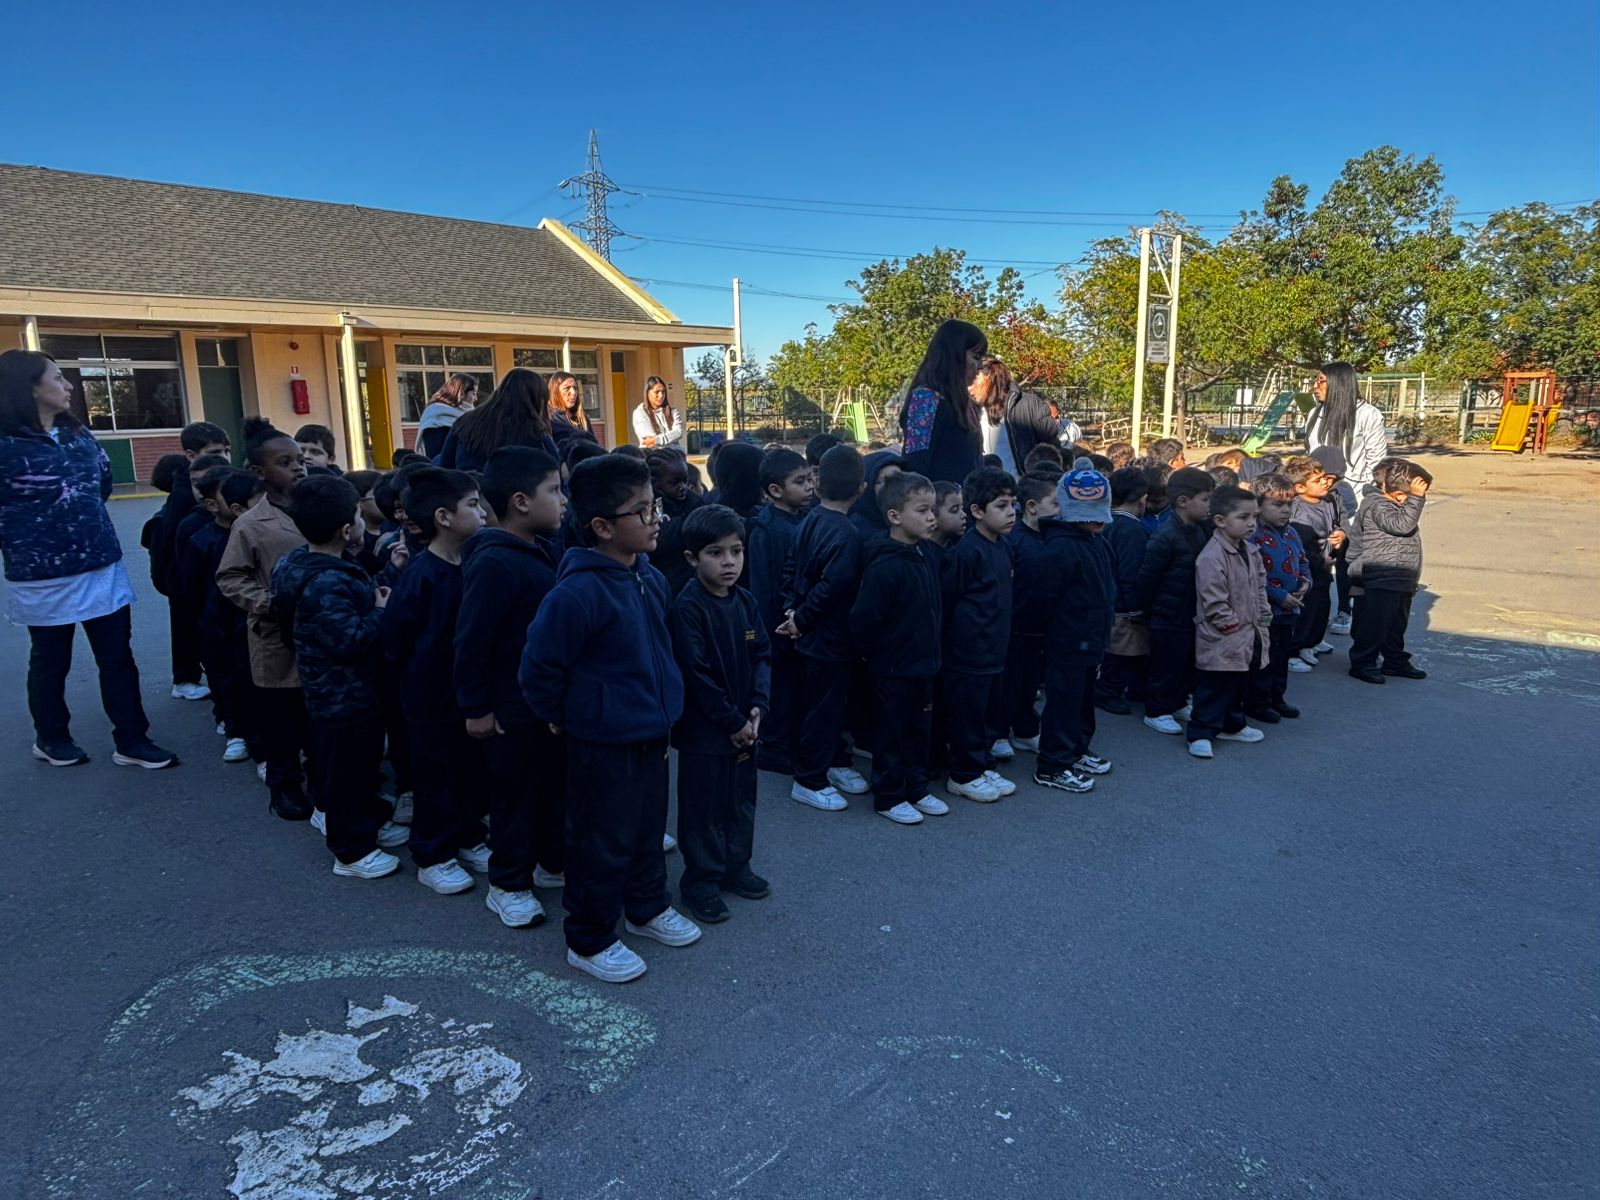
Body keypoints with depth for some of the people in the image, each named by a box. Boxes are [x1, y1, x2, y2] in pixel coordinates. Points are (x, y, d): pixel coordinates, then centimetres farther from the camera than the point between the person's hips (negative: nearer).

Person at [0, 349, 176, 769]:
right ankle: (51, 738, 34)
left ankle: (131, 741, 15)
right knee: (51, 661, 13)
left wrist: (82, 519, 11)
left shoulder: (78, 432, 6)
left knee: (118, 655, 7)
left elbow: (103, 482, 19)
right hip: (43, 575, -5)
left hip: (102, 566, 5)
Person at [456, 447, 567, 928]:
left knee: (559, 784, 21)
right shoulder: (492, 563, -23)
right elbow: (471, 641, -21)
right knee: (517, 794, 7)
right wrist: (476, 707, -17)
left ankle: (554, 862, 40)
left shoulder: (545, 551, 4)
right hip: (512, 711, -8)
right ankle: (508, 885, 25)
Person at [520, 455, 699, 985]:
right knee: (602, 842, 7)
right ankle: (589, 940, 25)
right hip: (603, 744, -8)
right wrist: (560, 718, -6)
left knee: (649, 828, 23)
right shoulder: (577, 593, -25)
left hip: (652, 734, 8)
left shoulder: (650, 578, 1)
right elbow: (538, 668, -19)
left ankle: (647, 907, 44)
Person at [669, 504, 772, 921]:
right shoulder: (687, 609, -18)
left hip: (745, 724, 7)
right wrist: (732, 721, -17)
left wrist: (757, 706, -9)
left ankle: (735, 866, 36)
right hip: (704, 729, -7)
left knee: (742, 799, 19)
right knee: (703, 805, 7)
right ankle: (701, 879, 22)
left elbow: (762, 655, 6)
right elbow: (696, 674, -20)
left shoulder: (745, 602, 3)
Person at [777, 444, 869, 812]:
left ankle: (835, 762, 36)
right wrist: (800, 619, -16)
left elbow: (792, 568, 5)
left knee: (830, 701, 21)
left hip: (812, 634, 9)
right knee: (824, 706, 3)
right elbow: (831, 587, -27)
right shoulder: (846, 534, -23)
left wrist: (792, 609, 0)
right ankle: (808, 780, 14)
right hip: (831, 637, -9)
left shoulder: (810, 520, 3)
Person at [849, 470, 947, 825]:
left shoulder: (925, 558, 4)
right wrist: (877, 658, -9)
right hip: (893, 670, -8)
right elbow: (863, 620, -23)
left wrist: (933, 653, 15)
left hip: (923, 664, 8)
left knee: (920, 729, 19)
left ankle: (916, 788, 34)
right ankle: (888, 797, 21)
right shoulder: (885, 567, -24)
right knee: (892, 733, 7)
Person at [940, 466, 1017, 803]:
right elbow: (947, 598, -16)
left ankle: (983, 765, 33)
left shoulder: (1003, 546, 8)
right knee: (967, 714, 4)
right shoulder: (966, 551, -20)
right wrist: (956, 636, -9)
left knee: (991, 713, 18)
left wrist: (1000, 636, 19)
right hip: (968, 652, -9)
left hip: (995, 649, 9)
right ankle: (963, 775, 18)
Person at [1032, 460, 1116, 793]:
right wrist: (1062, 624, -11)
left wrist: (1101, 632, 17)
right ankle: (1052, 766, 10)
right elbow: (1046, 597, -22)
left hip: (1090, 640, 10)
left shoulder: (1096, 543, 9)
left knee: (1084, 697, 21)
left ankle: (1077, 752, 37)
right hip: (1067, 641, -10)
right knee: (1063, 700, -1)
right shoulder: (1060, 547, -22)